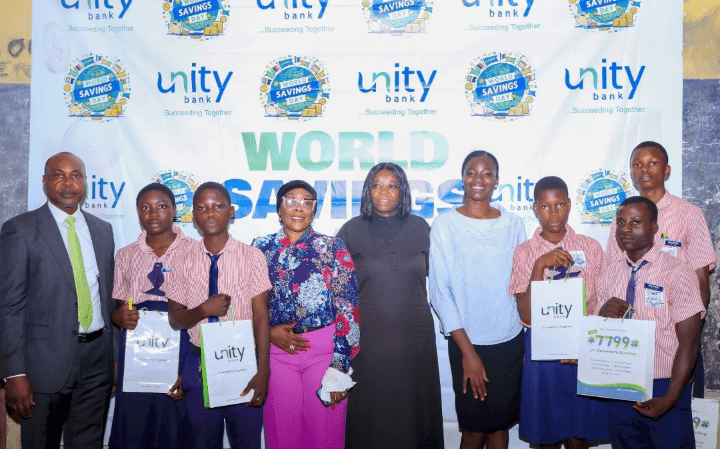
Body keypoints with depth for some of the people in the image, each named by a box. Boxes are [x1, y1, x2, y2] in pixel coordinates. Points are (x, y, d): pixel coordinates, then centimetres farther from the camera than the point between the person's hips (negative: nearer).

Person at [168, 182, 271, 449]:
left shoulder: (252, 257, -7)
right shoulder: (184, 261, 0)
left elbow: (261, 316, -8)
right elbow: (175, 319, 3)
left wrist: (263, 372, -13)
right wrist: (203, 310, -18)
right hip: (199, 365, 2)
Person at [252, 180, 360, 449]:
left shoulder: (333, 249, 0)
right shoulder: (261, 248, 7)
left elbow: (347, 309, -5)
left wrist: (339, 367, -11)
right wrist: (268, 332, -7)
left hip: (325, 348, -2)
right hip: (276, 349, 2)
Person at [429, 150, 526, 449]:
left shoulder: (513, 225, 5)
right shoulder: (445, 225, -5)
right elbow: (440, 293, -7)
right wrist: (467, 351, -10)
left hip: (510, 341, 3)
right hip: (466, 342, -3)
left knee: (500, 424, 11)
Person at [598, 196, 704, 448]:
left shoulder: (677, 274, -11)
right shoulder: (610, 273, 3)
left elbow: (688, 343, -12)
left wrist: (670, 399, -17)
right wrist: (604, 313, -12)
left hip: (663, 390, -4)